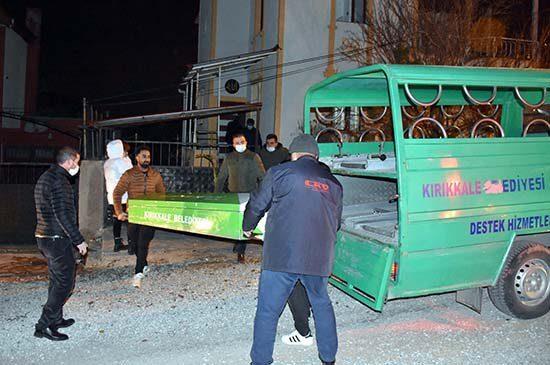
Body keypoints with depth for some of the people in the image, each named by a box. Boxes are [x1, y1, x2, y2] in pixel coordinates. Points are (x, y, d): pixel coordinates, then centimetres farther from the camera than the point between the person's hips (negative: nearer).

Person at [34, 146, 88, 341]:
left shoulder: (45, 177, 16)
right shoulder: (59, 181, -17)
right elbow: (63, 215, -23)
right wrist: (78, 240, -18)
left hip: (44, 236, 10)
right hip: (58, 239, -10)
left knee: (57, 280, 20)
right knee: (64, 282, -3)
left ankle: (56, 319, 30)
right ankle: (44, 326, 0)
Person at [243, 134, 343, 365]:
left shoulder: (279, 172, 1)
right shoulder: (333, 183, 14)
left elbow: (257, 204, 6)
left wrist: (248, 227, 25)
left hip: (281, 256, -4)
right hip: (319, 258, 5)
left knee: (267, 310, 7)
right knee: (322, 305, 23)